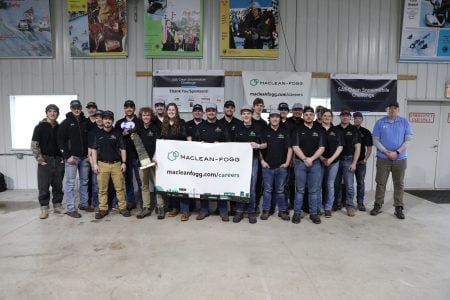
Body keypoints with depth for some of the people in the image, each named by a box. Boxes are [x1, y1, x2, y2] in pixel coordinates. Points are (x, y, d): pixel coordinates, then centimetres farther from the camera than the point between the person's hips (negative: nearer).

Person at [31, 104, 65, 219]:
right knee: (44, 186, 0)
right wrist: (40, 160, -10)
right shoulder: (40, 127, 0)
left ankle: (57, 206, 20)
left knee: (58, 186, 8)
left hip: (58, 161, 3)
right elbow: (34, 145, -4)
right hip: (45, 161, -3)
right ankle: (44, 208, 10)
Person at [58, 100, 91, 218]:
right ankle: (70, 209, 3)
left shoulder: (86, 122, 9)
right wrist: (67, 156, -12)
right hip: (72, 157, -4)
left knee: (84, 181, 11)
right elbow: (60, 141, -5)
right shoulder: (66, 123, -1)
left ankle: (84, 204, 24)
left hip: (84, 157, 4)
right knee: (70, 183, -2)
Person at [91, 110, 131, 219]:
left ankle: (123, 208, 9)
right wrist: (95, 164, 1)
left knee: (119, 187, 0)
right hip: (102, 164, 1)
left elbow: (123, 149, 5)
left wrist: (124, 162, -2)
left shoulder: (117, 133, 5)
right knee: (102, 189, 3)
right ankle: (103, 209, 13)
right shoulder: (98, 134, 8)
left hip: (116, 164, -1)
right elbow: (94, 150, 9)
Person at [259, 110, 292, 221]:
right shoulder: (264, 131, 5)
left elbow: (289, 148, 4)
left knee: (280, 190, 8)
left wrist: (287, 163, -2)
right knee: (267, 190, 6)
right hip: (267, 166, 0)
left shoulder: (285, 131, 6)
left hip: (281, 166, 0)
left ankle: (282, 211, 18)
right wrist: (262, 161, -2)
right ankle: (266, 210, 16)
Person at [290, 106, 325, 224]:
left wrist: (311, 158, -12)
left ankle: (313, 213, 16)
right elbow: (295, 147, -6)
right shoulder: (297, 130, 2)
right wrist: (305, 159, -14)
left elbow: (322, 147, 1)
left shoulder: (319, 130, 8)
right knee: (299, 190, 3)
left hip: (315, 163, 2)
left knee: (314, 190, 6)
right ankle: (297, 213, 11)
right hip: (300, 163, -2)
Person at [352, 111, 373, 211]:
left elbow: (369, 148, 6)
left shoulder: (366, 132, 5)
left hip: (360, 162, 1)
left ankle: (360, 202, 13)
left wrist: (365, 160, -3)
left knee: (361, 182, 5)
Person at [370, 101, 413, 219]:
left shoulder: (405, 122, 1)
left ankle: (399, 208, 15)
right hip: (383, 158, 0)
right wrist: (387, 152, -14)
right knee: (380, 183, 5)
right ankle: (378, 205, 15)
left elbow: (409, 140, -3)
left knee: (399, 184, 7)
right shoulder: (379, 123, 0)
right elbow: (376, 140, -3)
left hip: (400, 159, 1)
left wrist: (397, 152, -15)